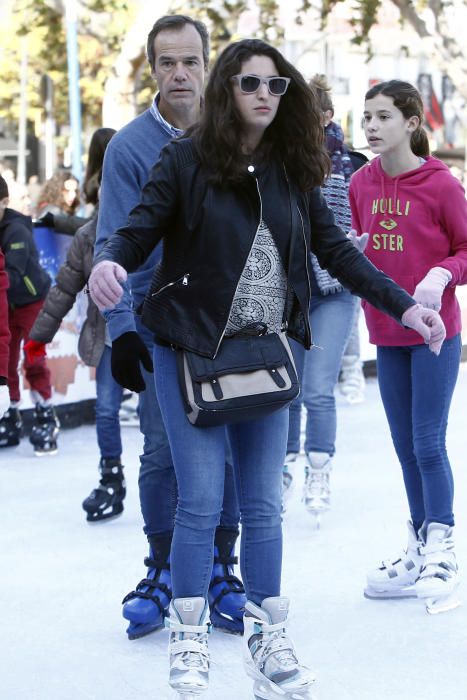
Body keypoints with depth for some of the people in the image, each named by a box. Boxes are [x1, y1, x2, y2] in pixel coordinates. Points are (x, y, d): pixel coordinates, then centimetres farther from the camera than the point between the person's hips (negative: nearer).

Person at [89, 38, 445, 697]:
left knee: (263, 506, 7)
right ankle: (189, 642, 13)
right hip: (190, 349, -3)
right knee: (201, 501, -3)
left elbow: (336, 249, 7)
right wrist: (108, 263, -30)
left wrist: (404, 306, -1)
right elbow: (139, 230, -7)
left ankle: (268, 640, 18)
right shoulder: (186, 159, -5)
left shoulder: (292, 168, 6)